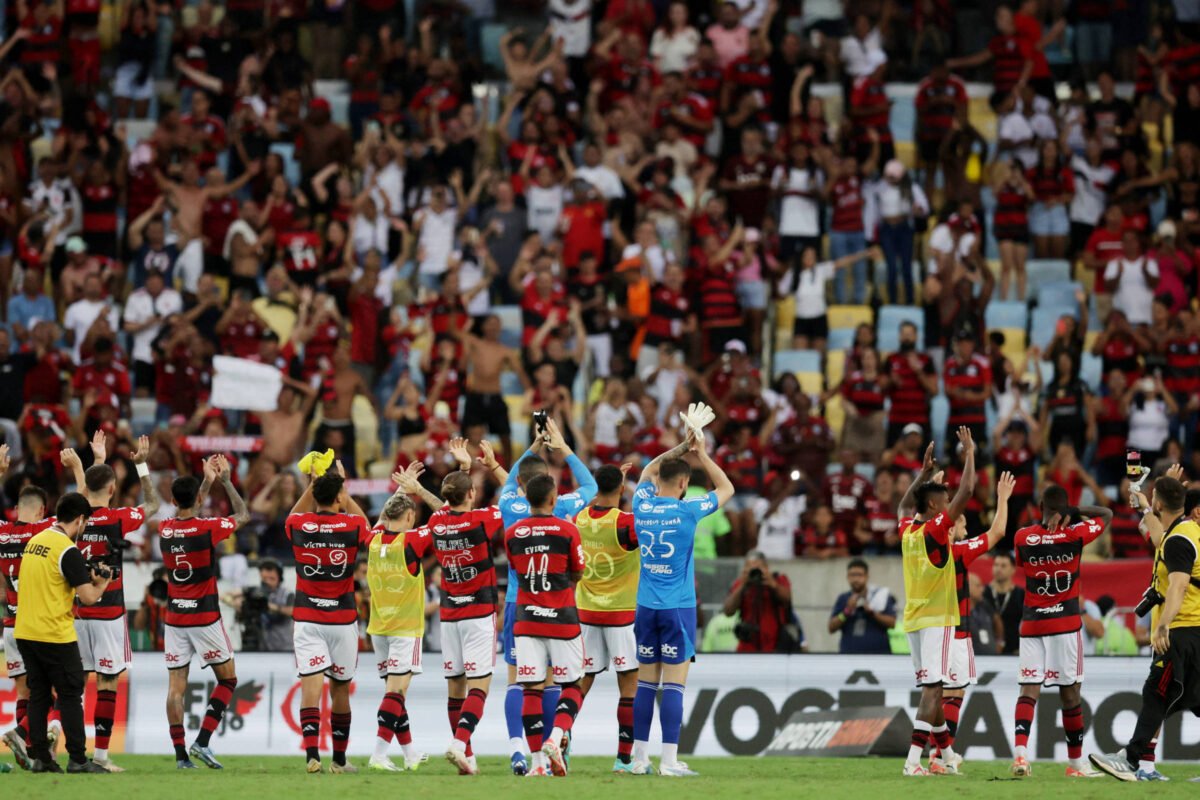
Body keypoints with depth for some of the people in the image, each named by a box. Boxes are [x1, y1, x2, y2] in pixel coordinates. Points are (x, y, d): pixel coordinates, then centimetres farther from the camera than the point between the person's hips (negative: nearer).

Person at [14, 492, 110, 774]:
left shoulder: (34, 542, 9)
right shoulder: (68, 551, -14)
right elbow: (88, 597, -16)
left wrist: (85, 576, 16)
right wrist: (103, 582, 4)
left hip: (25, 632, 7)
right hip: (55, 635, -7)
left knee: (38, 695, 11)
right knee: (70, 697, 1)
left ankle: (39, 757, 11)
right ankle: (77, 760, 2)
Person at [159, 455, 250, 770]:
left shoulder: (165, 529, 1)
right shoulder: (208, 528, -13)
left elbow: (187, 515, 25)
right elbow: (243, 515, 6)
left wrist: (207, 481, 28)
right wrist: (226, 480, 15)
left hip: (174, 619, 4)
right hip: (205, 617, -4)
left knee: (176, 685, 4)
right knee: (227, 680, 9)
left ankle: (180, 753, -2)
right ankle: (202, 741, -4)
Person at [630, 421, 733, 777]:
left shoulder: (642, 506, 3)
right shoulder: (687, 511, -9)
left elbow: (649, 471, 24)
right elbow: (726, 488, 7)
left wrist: (682, 448, 22)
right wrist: (702, 454, 11)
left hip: (646, 607, 4)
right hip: (678, 608, -4)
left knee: (646, 683, 8)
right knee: (674, 686, -5)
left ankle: (640, 758, 8)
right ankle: (670, 760, -8)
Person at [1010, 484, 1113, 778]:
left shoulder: (1023, 537, -2)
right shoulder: (1075, 535, -5)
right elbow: (1106, 514, 12)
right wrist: (1075, 511, 9)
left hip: (1031, 623, 1)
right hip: (1066, 622, -1)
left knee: (1029, 690, -3)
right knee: (1069, 692, 6)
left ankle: (1020, 751, -24)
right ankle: (1075, 762, 15)